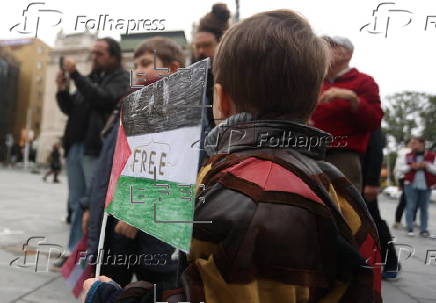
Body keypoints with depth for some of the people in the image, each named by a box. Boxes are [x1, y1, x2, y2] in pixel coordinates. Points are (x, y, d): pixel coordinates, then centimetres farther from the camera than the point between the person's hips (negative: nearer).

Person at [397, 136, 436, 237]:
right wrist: (410, 167, -10)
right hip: (411, 185, 0)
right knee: (411, 206, -2)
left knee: (424, 208, 6)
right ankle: (410, 228, 5)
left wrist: (426, 165, -15)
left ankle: (423, 229, 13)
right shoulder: (408, 156, 7)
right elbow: (400, 167, 6)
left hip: (426, 186, 0)